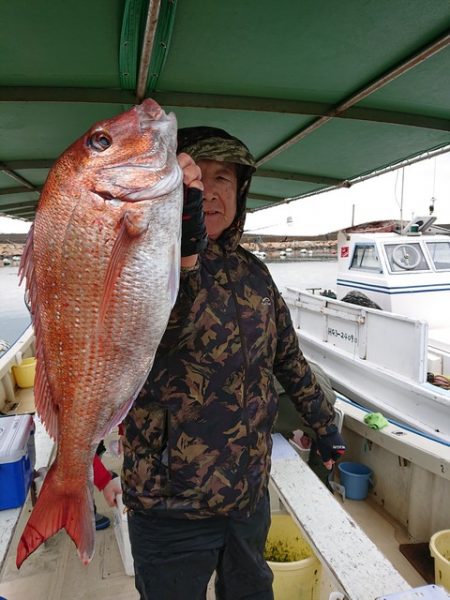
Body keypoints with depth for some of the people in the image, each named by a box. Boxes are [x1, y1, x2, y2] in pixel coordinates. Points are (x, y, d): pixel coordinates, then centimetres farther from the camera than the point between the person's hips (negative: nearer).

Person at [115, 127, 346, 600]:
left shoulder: (254, 272, 0)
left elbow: (287, 356, 11)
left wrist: (323, 424, 16)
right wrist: (181, 252, -57)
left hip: (251, 493, 5)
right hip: (171, 507, -4)